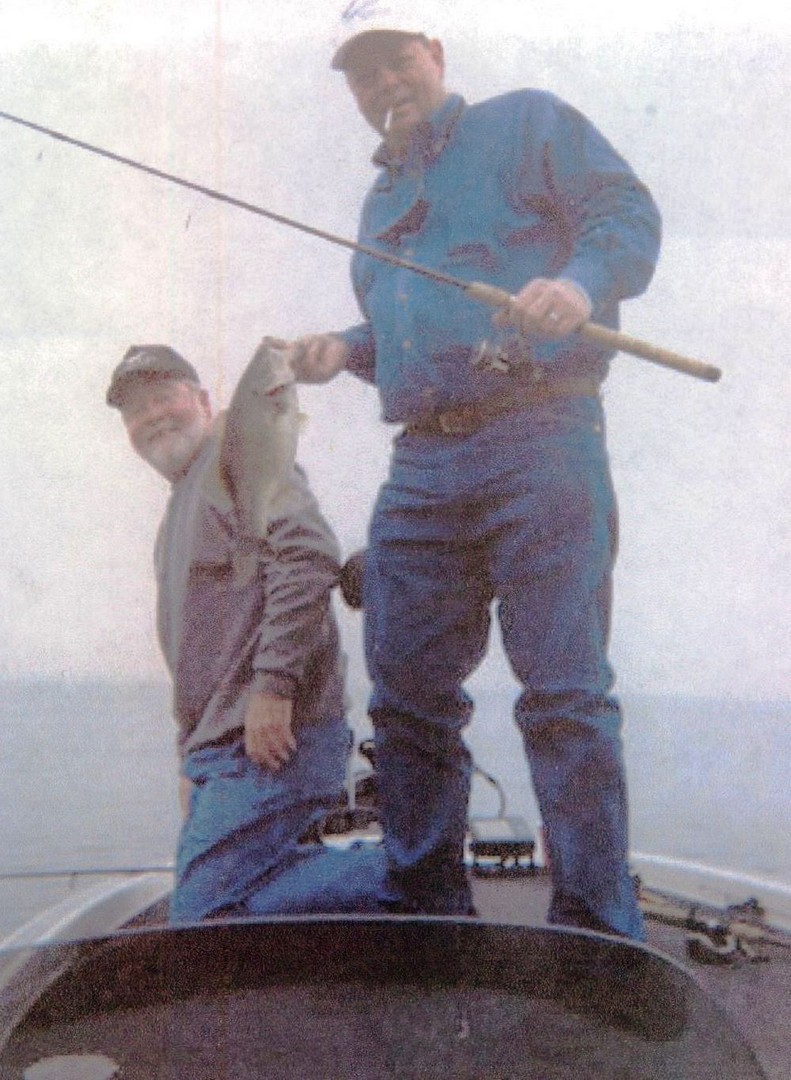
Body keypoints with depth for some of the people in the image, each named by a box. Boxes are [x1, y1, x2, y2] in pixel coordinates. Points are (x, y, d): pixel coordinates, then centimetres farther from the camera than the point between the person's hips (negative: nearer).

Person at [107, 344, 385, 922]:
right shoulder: (180, 507, 27)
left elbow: (310, 553, -22)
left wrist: (272, 685, -25)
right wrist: (192, 760, 25)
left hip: (268, 739, -11)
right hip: (221, 747, 11)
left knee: (203, 912, -16)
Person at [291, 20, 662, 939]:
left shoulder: (527, 122, 10)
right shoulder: (380, 200, 29)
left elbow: (628, 213, 0)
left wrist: (583, 283, -21)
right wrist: (346, 349, 13)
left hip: (539, 441, -6)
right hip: (420, 466, 7)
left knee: (564, 695, -9)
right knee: (407, 698, 4)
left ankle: (597, 940, 0)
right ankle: (423, 916, 17)